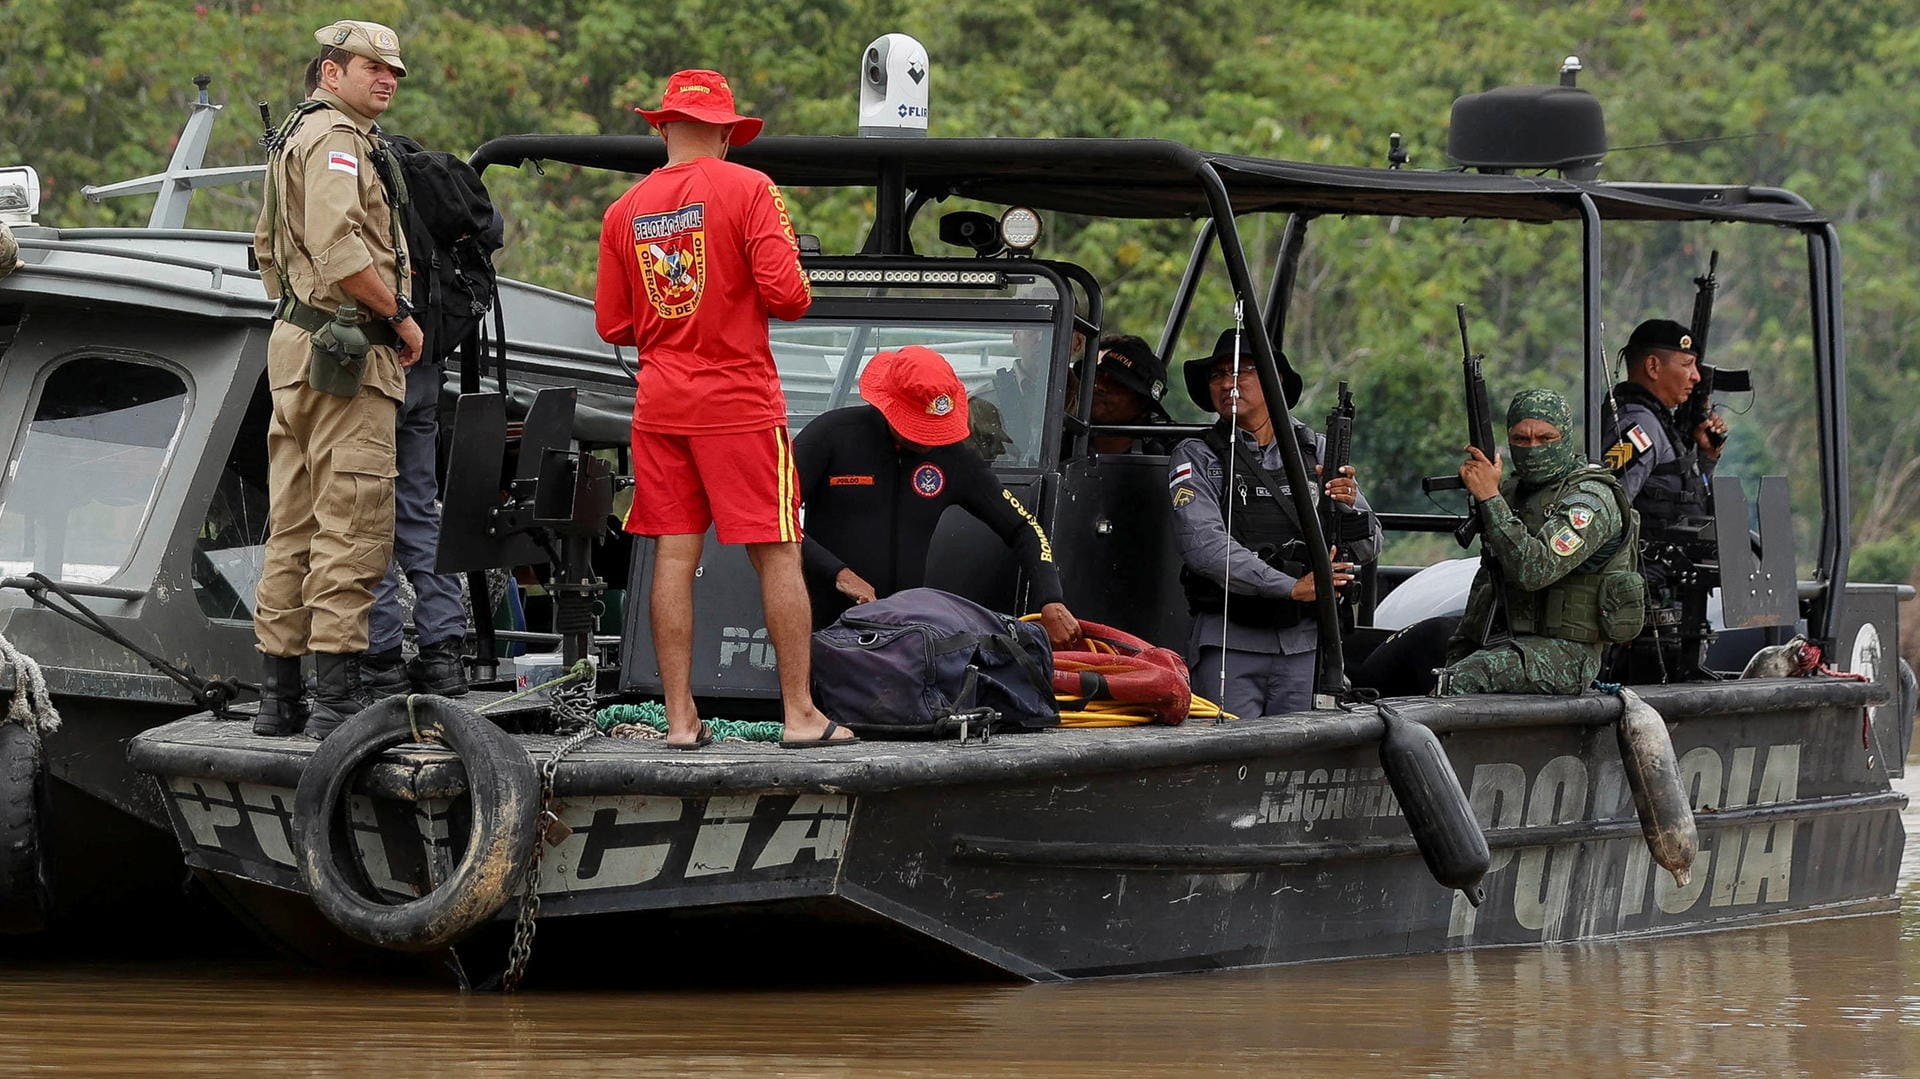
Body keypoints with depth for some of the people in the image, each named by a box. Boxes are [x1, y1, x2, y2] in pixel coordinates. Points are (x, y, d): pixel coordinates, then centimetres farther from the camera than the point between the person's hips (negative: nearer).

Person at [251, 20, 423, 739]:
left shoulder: (293, 137, 22)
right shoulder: (337, 138, -12)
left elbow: (268, 246, 30)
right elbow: (339, 250, -24)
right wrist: (401, 316, -14)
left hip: (293, 347, 11)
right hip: (348, 354, -11)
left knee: (294, 528, 11)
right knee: (353, 525, -11)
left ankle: (279, 695, 13)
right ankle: (338, 694, -15)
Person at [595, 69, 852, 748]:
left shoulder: (625, 211, 5)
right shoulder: (747, 189, -8)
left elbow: (613, 324, 9)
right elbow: (786, 295, -15)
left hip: (660, 404, 4)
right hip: (740, 403, -4)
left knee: (674, 557, 4)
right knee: (777, 555, 2)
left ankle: (680, 718, 2)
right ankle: (800, 712, 3)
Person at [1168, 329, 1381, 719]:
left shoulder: (1318, 451, 12)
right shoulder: (1196, 459, 4)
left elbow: (1369, 548, 9)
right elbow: (1204, 545, -12)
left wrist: (1347, 508, -14)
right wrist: (1291, 587, -20)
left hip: (1305, 643, 2)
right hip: (1229, 642, -2)